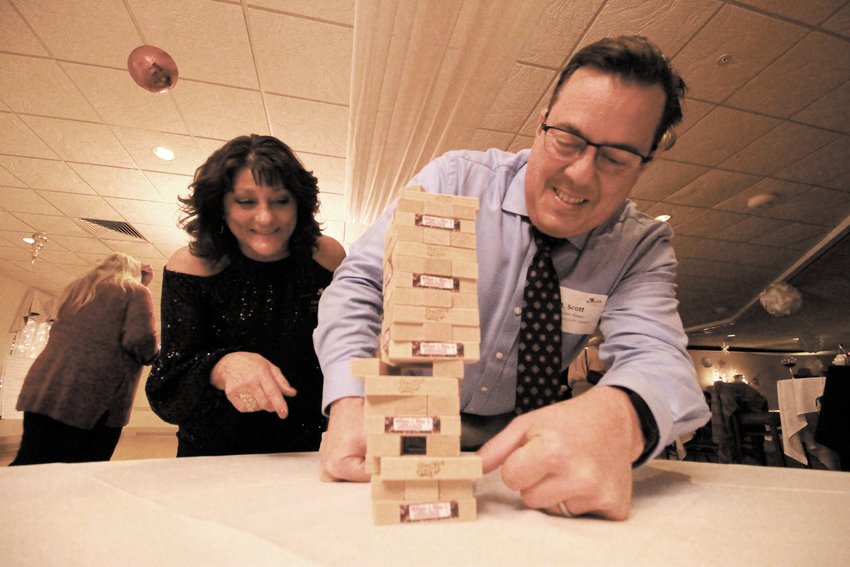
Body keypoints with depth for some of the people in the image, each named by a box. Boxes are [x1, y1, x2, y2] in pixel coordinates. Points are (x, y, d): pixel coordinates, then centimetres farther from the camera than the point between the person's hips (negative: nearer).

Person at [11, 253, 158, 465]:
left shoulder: (75, 288, 21)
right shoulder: (135, 292, -1)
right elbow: (140, 339, -15)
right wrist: (150, 356, 6)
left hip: (44, 389, 6)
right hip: (95, 397, -6)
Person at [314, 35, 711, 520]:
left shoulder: (644, 247, -8)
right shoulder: (455, 179, -15)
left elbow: (654, 354, -24)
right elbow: (360, 285, -16)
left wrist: (616, 416, -49)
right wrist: (350, 404, -32)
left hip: (515, 447, 4)